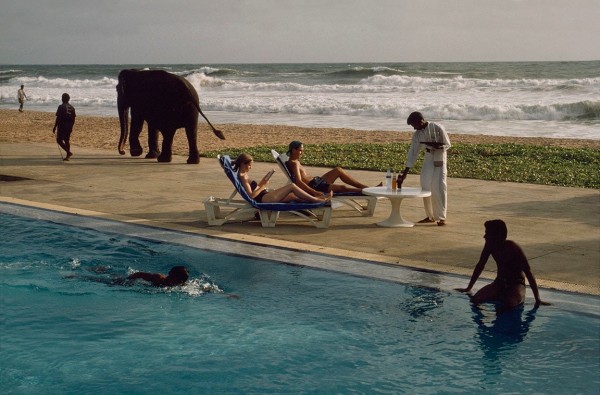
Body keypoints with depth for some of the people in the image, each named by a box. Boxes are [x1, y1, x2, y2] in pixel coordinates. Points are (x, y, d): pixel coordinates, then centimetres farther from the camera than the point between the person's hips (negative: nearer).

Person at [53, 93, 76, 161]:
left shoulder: (61, 107, -12)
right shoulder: (72, 108, 7)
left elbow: (58, 118, -14)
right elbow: (73, 119, 11)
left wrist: (55, 127, -8)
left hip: (62, 127, -6)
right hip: (69, 127, 6)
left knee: (59, 140, 1)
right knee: (67, 140, 13)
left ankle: (69, 152, -15)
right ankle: (68, 156, 11)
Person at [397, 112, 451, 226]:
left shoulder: (437, 128, -15)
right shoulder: (417, 134, -1)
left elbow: (447, 144, -8)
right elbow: (413, 152, 1)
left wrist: (436, 146, -31)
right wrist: (405, 173, -3)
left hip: (439, 162, -5)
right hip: (428, 160, 5)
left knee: (438, 188, -10)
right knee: (425, 188, 4)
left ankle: (441, 217, -2)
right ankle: (430, 216, 16)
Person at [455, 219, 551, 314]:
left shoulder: (513, 249, -23)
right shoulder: (490, 246, -7)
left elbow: (528, 273, -22)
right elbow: (480, 266, 9)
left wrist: (537, 300, -25)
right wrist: (468, 288, 14)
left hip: (516, 284, -5)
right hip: (499, 283, 5)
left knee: (509, 304, -39)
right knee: (475, 300, -21)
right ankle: (502, 297, 2)